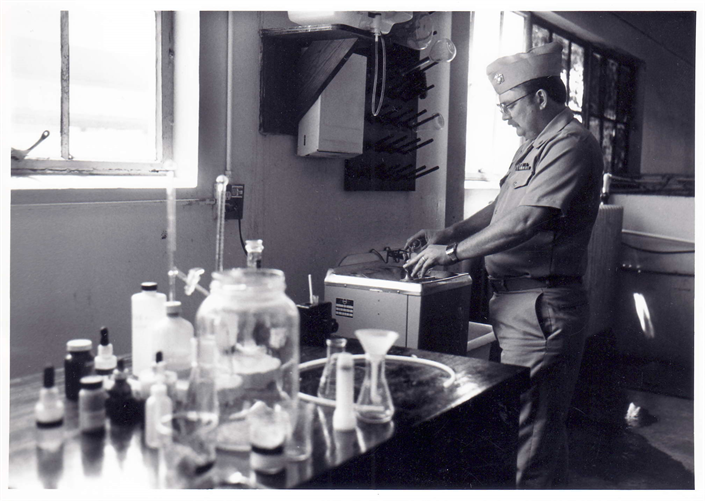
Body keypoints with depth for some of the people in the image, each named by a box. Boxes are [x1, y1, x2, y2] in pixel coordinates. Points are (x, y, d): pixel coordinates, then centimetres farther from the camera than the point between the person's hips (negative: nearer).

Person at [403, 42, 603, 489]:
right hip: (515, 299, 10)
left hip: (541, 304, -10)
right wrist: (447, 233, 12)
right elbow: (502, 209, 25)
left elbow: (524, 223, -23)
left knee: (531, 423, -5)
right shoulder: (535, 146, 19)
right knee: (540, 421, 16)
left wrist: (452, 252, -17)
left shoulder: (571, 144, -14)